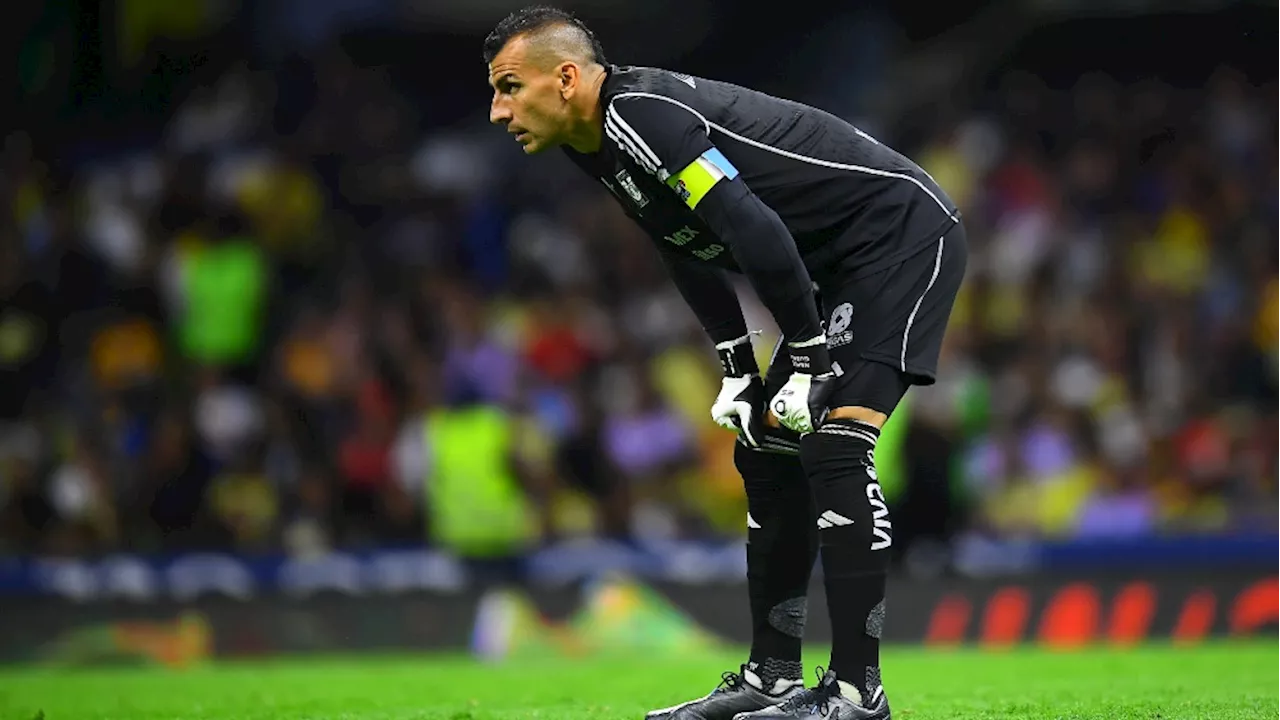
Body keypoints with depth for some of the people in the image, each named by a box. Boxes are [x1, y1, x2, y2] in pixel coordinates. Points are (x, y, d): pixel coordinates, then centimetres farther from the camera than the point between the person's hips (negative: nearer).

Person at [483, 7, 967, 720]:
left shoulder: (641, 113, -23)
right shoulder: (604, 144, 8)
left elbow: (757, 234, -27)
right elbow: (692, 254, 18)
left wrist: (807, 358, -19)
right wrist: (739, 369, 12)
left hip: (905, 230, -10)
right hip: (846, 267, 10)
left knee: (834, 441, -20)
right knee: (767, 452, 10)